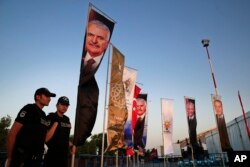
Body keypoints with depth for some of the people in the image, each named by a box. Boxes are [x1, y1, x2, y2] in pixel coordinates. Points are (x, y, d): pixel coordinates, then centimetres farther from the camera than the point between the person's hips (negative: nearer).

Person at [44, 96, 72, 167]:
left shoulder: (67, 119, 10)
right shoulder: (50, 118, -10)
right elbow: (46, 139, -18)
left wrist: (71, 145, 9)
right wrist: (56, 122, -21)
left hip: (64, 155, 7)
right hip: (52, 155, -7)